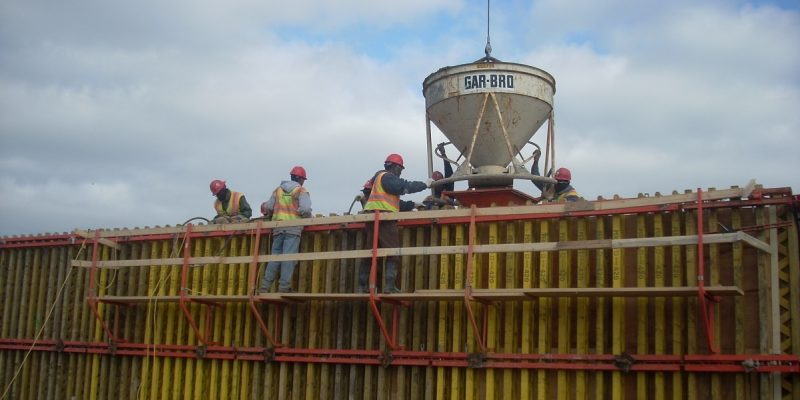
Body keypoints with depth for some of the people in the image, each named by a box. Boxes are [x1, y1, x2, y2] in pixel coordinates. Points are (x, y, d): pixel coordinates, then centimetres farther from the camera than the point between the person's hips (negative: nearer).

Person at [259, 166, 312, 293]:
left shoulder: (278, 190, 17)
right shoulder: (301, 191, 2)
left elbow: (267, 208, 14)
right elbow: (305, 210, -12)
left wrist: (271, 216, 33)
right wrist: (309, 218, 7)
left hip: (278, 227, 5)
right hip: (293, 228, -5)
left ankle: (264, 287, 4)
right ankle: (284, 288, -10)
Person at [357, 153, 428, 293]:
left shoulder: (381, 178, 28)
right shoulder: (386, 177, -3)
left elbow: (396, 203, 25)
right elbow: (404, 186, -15)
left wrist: (412, 205, 18)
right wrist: (424, 185, -6)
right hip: (384, 218, -10)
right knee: (393, 253, -7)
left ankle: (361, 286, 9)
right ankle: (390, 285, -15)